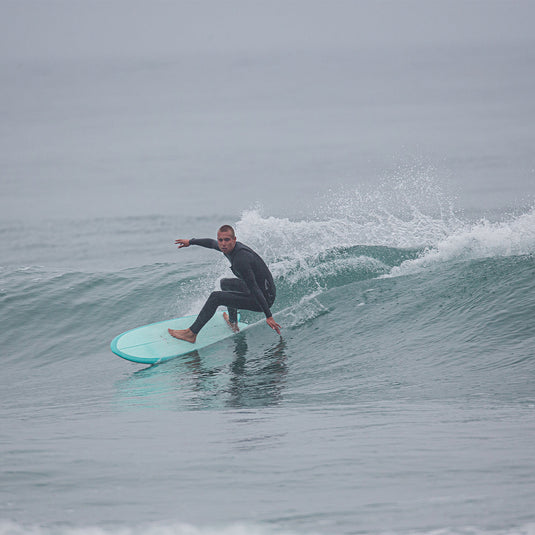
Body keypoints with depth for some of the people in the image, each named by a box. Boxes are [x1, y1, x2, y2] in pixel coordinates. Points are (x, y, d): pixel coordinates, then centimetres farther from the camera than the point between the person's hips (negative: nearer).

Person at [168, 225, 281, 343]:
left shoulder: (240, 260, -29)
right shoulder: (228, 247, -1)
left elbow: (255, 289, -30)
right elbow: (211, 243, 22)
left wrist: (269, 316, -30)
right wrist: (190, 242, 36)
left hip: (265, 297, -10)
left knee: (216, 297, -15)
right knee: (225, 283, 31)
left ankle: (191, 334, -7)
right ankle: (233, 323, 43)